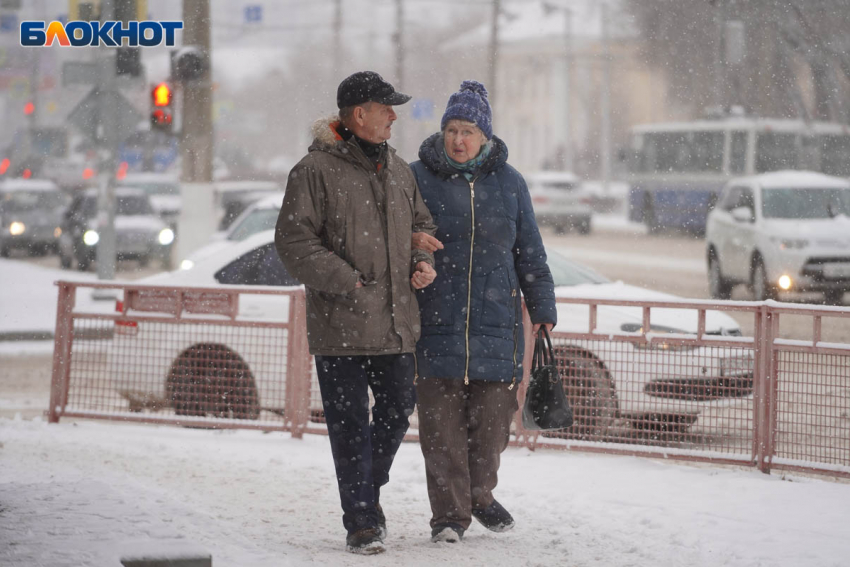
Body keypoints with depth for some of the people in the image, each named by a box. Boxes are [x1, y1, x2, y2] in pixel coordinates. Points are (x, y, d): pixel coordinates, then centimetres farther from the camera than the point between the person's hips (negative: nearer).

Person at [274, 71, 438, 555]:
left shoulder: (398, 170, 13)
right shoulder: (316, 171, -8)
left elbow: (422, 222, 26)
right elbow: (294, 241, -11)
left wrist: (423, 260, 5)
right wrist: (346, 282, -17)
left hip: (398, 323, 6)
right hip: (341, 327, -6)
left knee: (398, 411, 11)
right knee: (349, 424, -2)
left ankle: (368, 490, 34)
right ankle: (362, 523, 3)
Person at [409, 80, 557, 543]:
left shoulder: (508, 183, 9)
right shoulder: (418, 177, 2)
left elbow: (530, 253, 14)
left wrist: (542, 309, 11)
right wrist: (409, 240, -15)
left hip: (496, 322, 2)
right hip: (436, 324, -2)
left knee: (492, 415, 3)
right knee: (442, 421, -2)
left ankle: (480, 494, 27)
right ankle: (449, 513, 6)